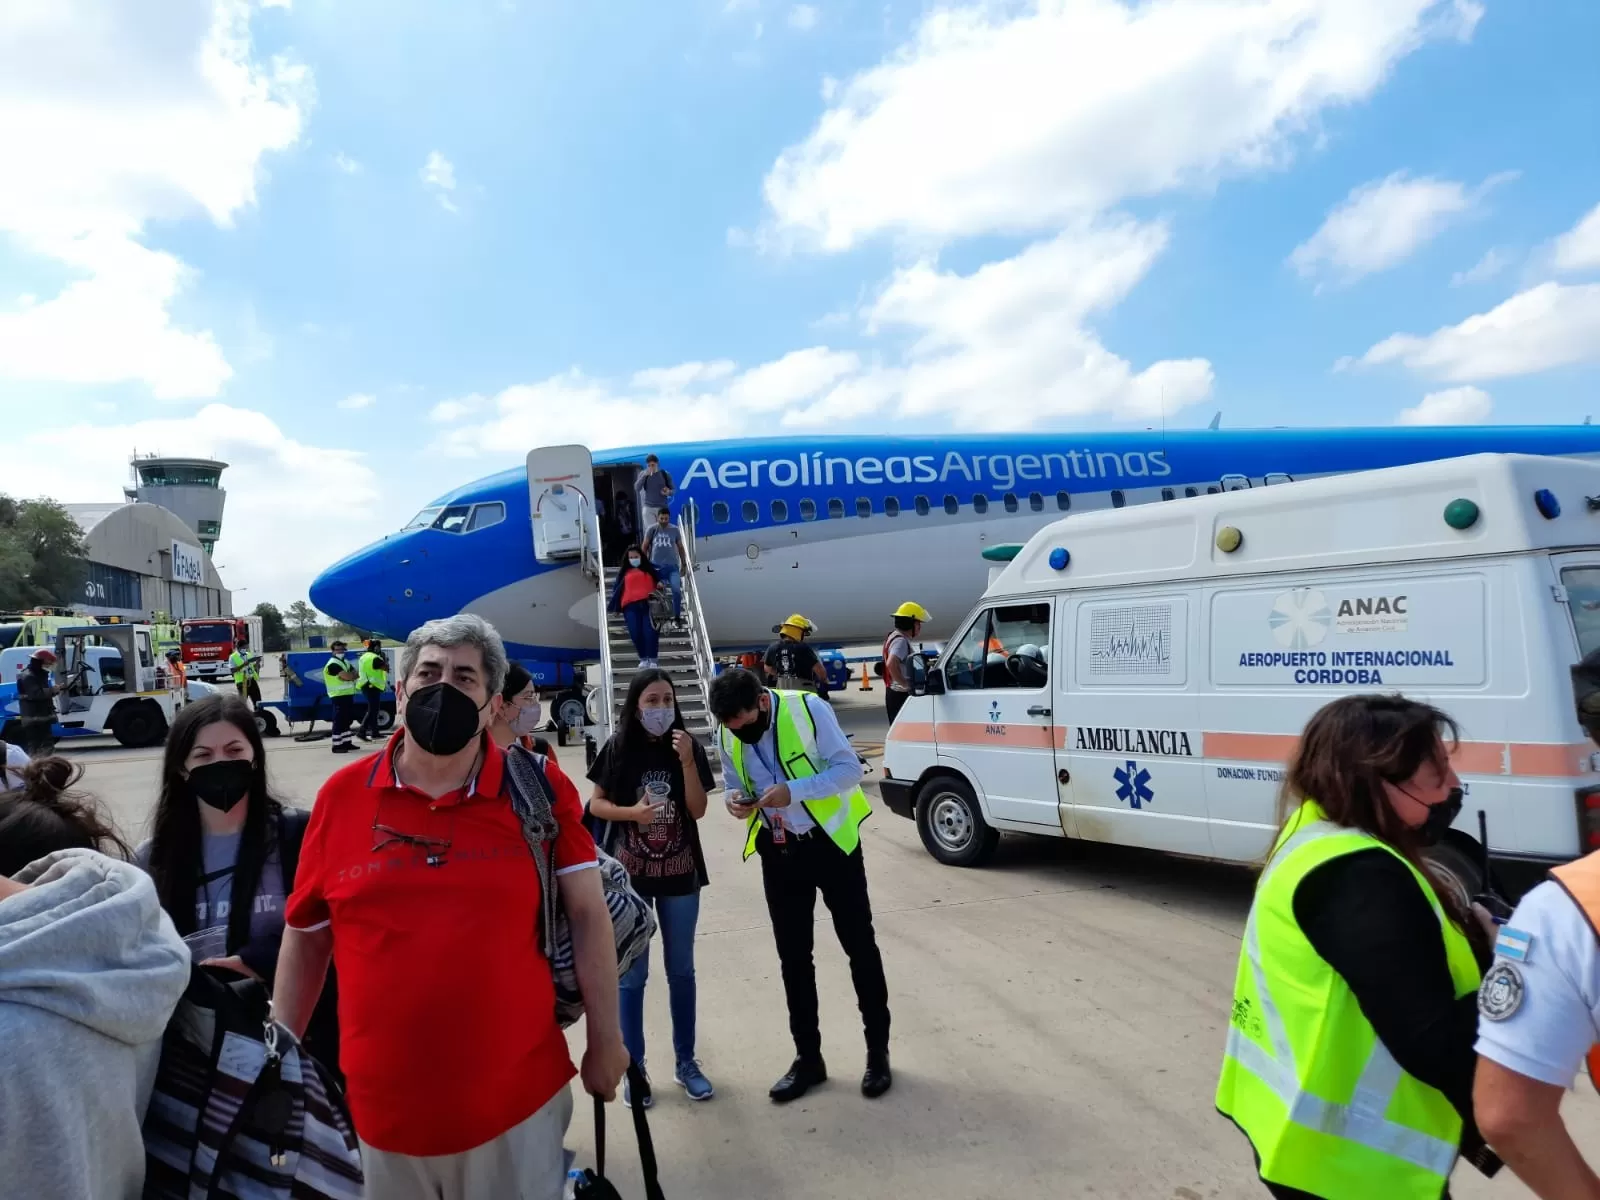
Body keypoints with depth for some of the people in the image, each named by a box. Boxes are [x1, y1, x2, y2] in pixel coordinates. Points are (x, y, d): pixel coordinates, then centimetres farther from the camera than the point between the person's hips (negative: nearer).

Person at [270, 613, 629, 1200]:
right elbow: (305, 937, 6)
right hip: (382, 1105, 2)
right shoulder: (342, 795, -3)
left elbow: (588, 915, -5)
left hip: (518, 1099, -2)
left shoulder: (539, 790, -8)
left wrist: (606, 1039, -3)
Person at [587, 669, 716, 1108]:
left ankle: (685, 1062, 28)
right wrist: (632, 812, -21)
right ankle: (634, 1069, 23)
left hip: (680, 874, 1)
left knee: (681, 971, 14)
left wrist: (687, 761, -22)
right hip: (630, 875, -1)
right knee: (632, 975, 8)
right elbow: (595, 804, -3)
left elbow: (698, 810, -10)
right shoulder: (618, 748, -9)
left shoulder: (689, 747, -7)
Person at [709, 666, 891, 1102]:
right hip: (778, 852, 4)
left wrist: (793, 791, -30)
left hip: (831, 842, -4)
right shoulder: (728, 737, -6)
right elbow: (734, 785, 8)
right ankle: (808, 1057, 26)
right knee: (793, 956, 11)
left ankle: (878, 1051, 23)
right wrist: (736, 800, -16)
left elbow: (849, 768, -18)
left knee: (859, 945, 7)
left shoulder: (809, 709, -20)